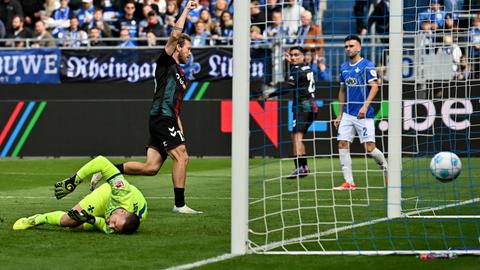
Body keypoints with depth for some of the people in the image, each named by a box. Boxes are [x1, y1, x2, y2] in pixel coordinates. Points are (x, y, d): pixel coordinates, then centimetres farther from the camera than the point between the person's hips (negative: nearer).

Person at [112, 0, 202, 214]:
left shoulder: (181, 76, 26)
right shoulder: (166, 62, 1)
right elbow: (175, 35, -13)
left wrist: (180, 131, 20)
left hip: (167, 122, 9)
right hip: (161, 118, -9)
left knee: (151, 167, -1)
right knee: (181, 157, -15)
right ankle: (179, 204, -15)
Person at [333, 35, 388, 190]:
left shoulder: (367, 66, -6)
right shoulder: (344, 68, 13)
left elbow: (374, 86, -12)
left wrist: (365, 106, -23)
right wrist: (340, 115, 17)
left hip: (363, 115, -6)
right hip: (347, 114, 6)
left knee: (370, 148, -7)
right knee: (342, 144, -4)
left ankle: (387, 171, 17)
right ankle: (349, 182, -2)